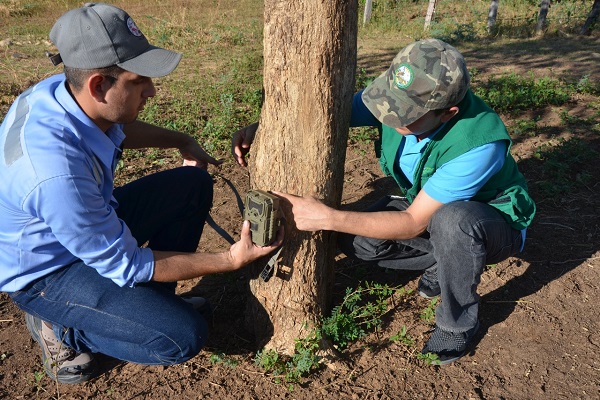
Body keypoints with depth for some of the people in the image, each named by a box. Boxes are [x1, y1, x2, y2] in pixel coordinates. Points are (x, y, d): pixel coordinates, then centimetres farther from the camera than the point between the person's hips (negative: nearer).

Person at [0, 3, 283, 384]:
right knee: (185, 336, -18)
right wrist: (231, 260, -25)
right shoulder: (57, 173, -39)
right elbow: (126, 265, -27)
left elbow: (119, 129, 12)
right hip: (46, 272, -8)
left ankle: (150, 303, 11)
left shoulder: (64, 91, -15)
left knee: (195, 185, 0)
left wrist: (181, 140, 7)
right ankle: (61, 327, 3)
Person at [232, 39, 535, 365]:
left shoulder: (479, 142, -38)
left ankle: (458, 323, -12)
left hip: (495, 221, -5)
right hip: (431, 207, 5)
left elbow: (413, 223, -34)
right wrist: (259, 127, -31)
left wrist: (328, 218, -39)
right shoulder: (397, 95, -23)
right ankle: (445, 262, 6)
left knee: (452, 220, -41)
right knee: (356, 242, -18)